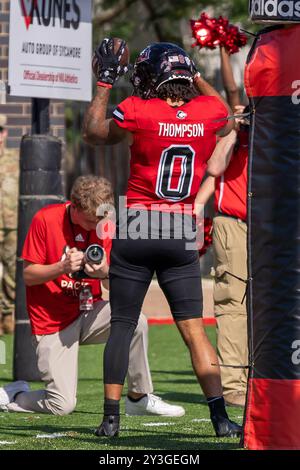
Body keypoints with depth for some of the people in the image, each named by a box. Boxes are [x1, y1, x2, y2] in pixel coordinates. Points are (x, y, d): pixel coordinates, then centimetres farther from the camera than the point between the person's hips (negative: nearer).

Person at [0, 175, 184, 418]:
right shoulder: (46, 220, -13)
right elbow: (28, 275, -10)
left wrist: (105, 273, -26)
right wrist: (63, 267, -28)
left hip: (89, 313, 4)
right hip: (52, 322, -4)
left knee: (137, 321, -27)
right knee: (63, 405, -15)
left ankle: (139, 397, -9)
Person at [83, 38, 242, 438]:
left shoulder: (138, 112, -9)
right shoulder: (209, 113, -1)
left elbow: (94, 133, 9)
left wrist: (105, 81, 15)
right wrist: (194, 75, 29)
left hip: (136, 226, -2)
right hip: (181, 233, 2)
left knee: (122, 327, 6)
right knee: (194, 329, 5)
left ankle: (111, 417, 5)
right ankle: (221, 416, -2)